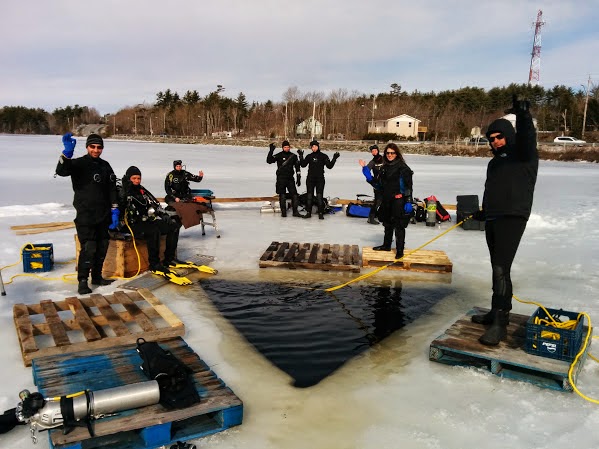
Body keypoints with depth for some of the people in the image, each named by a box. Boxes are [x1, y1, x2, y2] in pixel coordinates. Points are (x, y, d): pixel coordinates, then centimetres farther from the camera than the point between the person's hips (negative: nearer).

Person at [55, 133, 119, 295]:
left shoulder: (105, 166, 11)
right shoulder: (79, 164, -4)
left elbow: (112, 190, 12)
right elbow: (61, 171, -24)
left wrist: (114, 210, 5)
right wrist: (67, 153, -39)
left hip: (103, 215, 6)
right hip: (85, 215, -6)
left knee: (102, 247, 11)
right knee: (88, 249, -11)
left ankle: (97, 276, 25)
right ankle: (82, 281, -1)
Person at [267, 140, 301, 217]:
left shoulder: (293, 156, 9)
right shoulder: (279, 155, -1)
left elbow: (297, 167, 14)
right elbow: (269, 161, -14)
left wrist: (298, 178, 10)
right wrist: (271, 151, -25)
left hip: (290, 178, 3)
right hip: (281, 178, -3)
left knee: (294, 195, -2)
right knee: (282, 195, 0)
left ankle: (295, 211, 6)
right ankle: (283, 211, 10)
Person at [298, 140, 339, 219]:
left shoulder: (323, 156, 3)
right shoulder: (309, 156, 8)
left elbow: (329, 166, -1)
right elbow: (303, 165, 1)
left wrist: (334, 159, -11)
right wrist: (301, 156, -6)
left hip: (320, 179, -2)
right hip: (310, 179, 2)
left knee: (319, 196, -4)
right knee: (309, 195, 4)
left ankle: (321, 213, 1)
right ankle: (309, 212, 11)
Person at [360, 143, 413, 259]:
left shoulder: (403, 168, -9)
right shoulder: (384, 168, 10)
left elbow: (408, 186, -12)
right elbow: (379, 186, 12)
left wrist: (409, 202, -18)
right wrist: (368, 176, 5)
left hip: (398, 201, -6)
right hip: (386, 201, 7)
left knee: (399, 226, -1)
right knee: (387, 224, 19)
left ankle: (400, 250, 9)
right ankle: (387, 245, 34)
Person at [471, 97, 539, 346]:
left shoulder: (524, 155, -3)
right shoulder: (494, 162, 20)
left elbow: (527, 136, -25)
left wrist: (523, 115, -41)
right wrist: (484, 213, 26)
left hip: (512, 219, -8)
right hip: (492, 220, 8)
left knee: (501, 269, -15)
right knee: (498, 269, 13)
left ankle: (500, 324, -13)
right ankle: (497, 312, 22)